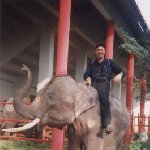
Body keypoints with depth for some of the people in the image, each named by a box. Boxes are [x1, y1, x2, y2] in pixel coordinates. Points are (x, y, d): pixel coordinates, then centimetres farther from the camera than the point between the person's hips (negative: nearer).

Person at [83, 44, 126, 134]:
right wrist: (88, 78, -13)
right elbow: (86, 74, 13)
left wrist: (119, 75, -12)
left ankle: (107, 122, -41)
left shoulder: (109, 62, 22)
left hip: (104, 82, -3)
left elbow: (122, 71, 14)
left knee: (104, 98, -35)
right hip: (93, 83, 3)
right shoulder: (92, 64, 28)